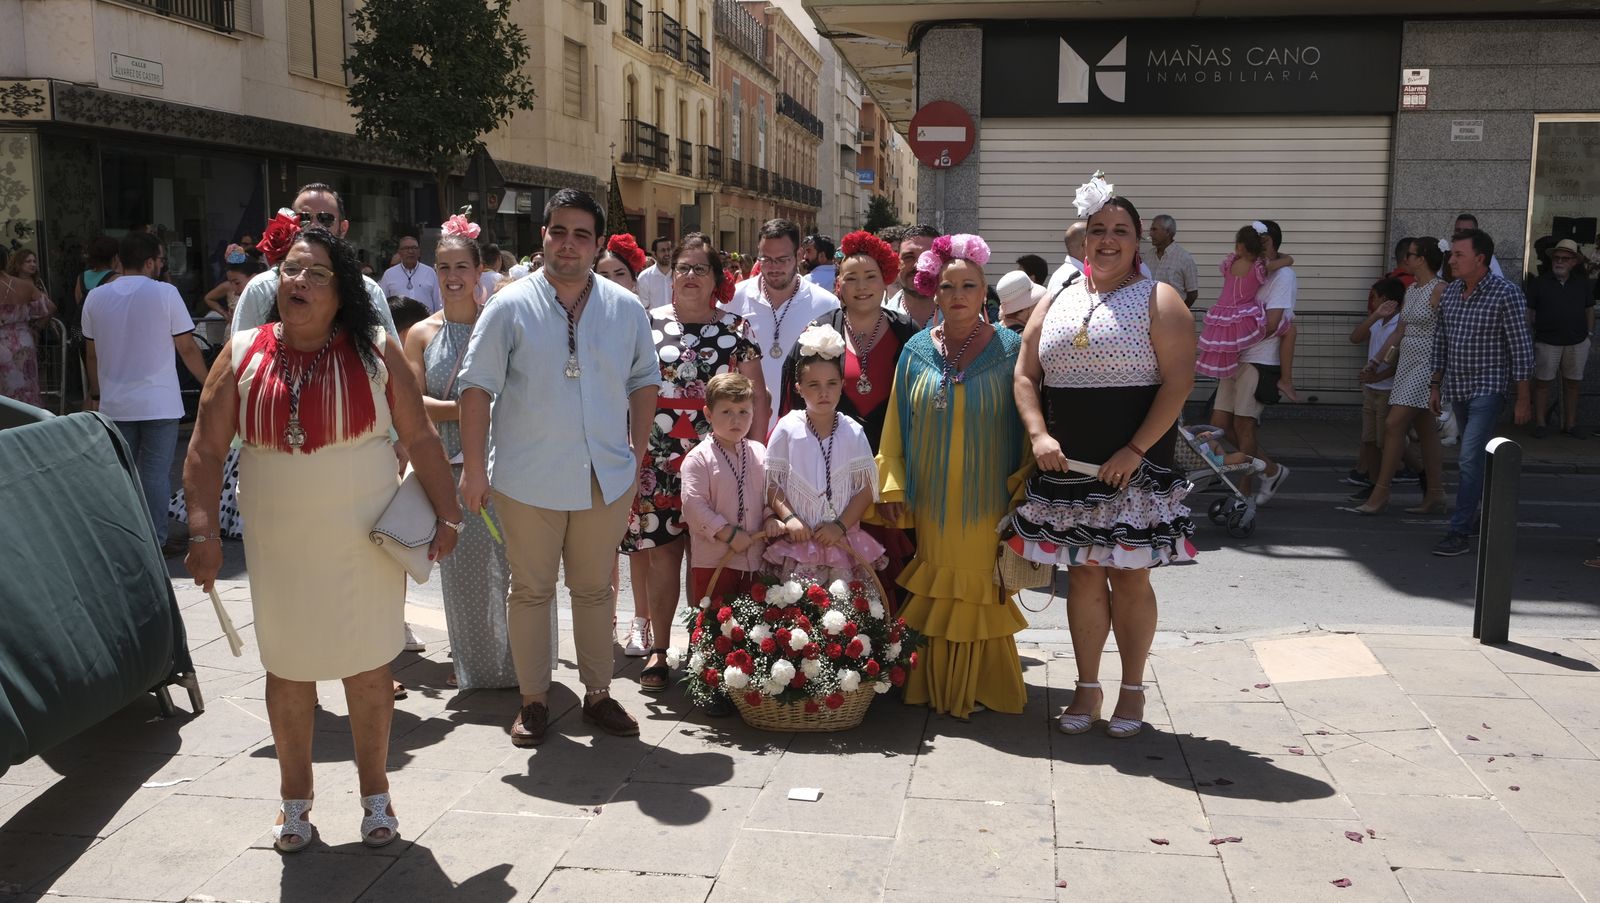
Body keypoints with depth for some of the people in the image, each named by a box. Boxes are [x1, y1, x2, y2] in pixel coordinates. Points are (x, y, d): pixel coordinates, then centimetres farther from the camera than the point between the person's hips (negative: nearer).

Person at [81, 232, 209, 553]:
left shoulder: (95, 298, 3)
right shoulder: (165, 294, -10)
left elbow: (91, 354, 9)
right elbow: (187, 348, -7)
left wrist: (95, 395, 21)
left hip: (114, 404, 4)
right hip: (158, 403, -4)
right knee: (156, 473, 2)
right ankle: (155, 542, 5)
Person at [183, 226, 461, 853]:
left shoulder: (374, 350, -3)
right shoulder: (243, 354, 0)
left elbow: (421, 438, -1)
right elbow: (206, 450, 0)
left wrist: (447, 514, -6)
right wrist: (203, 530, -9)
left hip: (365, 544, -1)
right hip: (278, 548, 1)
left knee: (370, 667, 7)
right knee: (287, 670, 11)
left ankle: (375, 794, 25)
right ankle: (295, 799, 30)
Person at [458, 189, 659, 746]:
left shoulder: (626, 309, 4)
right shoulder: (511, 307, -5)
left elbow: (644, 381, 13)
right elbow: (478, 386, -5)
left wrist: (638, 453, 9)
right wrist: (474, 467, -8)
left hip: (607, 479, 2)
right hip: (529, 481, -2)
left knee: (595, 590, 13)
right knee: (531, 590, 9)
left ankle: (598, 694, 26)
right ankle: (534, 700, 21)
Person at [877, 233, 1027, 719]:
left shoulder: (1009, 348, -3)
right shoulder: (917, 350, 3)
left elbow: (1026, 422, -3)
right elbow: (896, 423, 7)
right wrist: (892, 485, 3)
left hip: (986, 500, -2)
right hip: (930, 501, 2)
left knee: (981, 590, 4)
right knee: (935, 592, 7)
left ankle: (981, 687, 19)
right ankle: (938, 685, 21)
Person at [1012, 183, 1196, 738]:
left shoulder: (1158, 301, -2)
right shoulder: (1057, 301, 12)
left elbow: (1178, 383, -10)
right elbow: (1025, 374, 10)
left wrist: (1134, 451, -17)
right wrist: (1039, 435, -6)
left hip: (1133, 467, -4)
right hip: (1066, 465, 4)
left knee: (1129, 578, 3)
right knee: (1082, 575, 10)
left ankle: (1132, 691, 18)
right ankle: (1086, 689, 21)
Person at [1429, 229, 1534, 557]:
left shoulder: (1506, 293, -13)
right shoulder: (1450, 292, 6)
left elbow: (1521, 348, -12)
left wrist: (1523, 400, -12)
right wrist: (1435, 386, 14)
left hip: (1488, 390, -6)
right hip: (1457, 390, 7)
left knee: (1471, 458, -14)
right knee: (1478, 457, 17)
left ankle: (1460, 532, -11)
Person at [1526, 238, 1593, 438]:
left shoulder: (1583, 284, 7)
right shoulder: (1539, 283, -1)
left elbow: (1590, 309, 14)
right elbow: (1529, 312, 0)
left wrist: (1589, 334, 10)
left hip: (1577, 343, 3)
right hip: (1547, 343, -3)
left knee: (1572, 384, 9)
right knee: (1543, 383, 1)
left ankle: (1570, 424, 18)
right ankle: (1539, 424, 9)